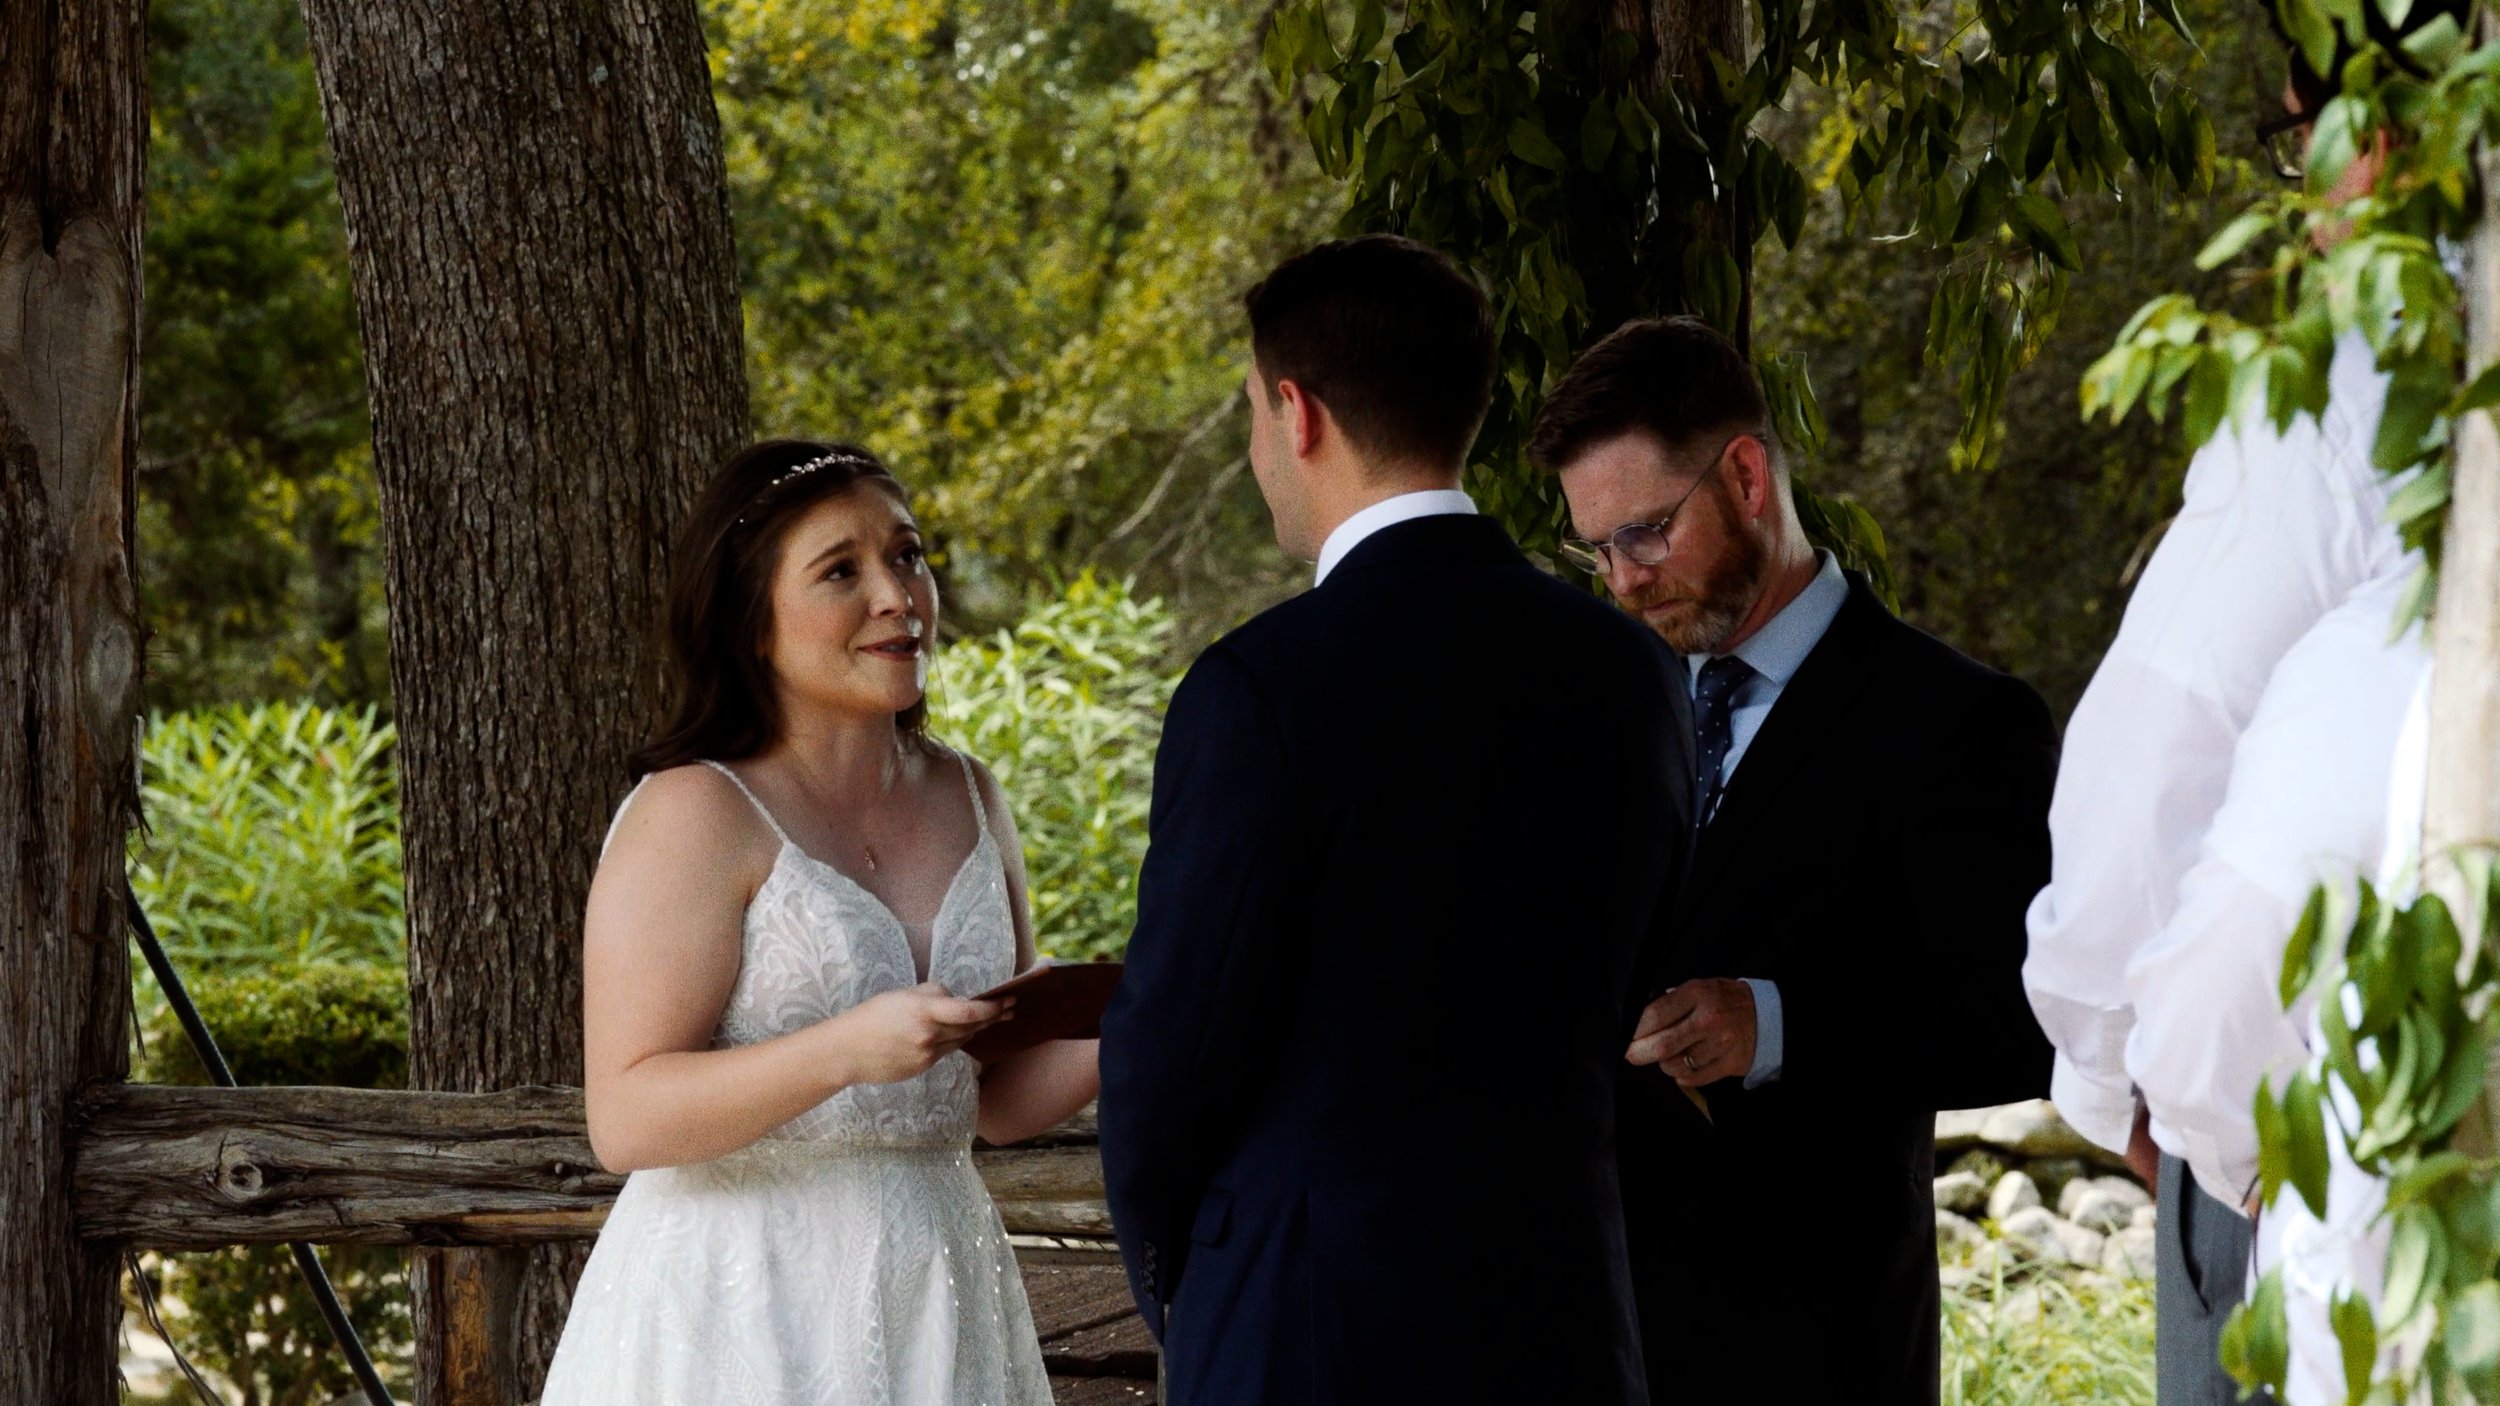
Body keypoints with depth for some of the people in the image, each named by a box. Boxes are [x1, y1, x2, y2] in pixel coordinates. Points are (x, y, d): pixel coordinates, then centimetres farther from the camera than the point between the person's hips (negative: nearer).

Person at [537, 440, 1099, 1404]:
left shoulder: (966, 800, 9)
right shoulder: (694, 815, -11)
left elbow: (997, 1099, 13)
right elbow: (625, 1118, -17)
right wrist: (846, 1051, -28)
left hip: (930, 1304, 6)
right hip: (744, 1313, -6)